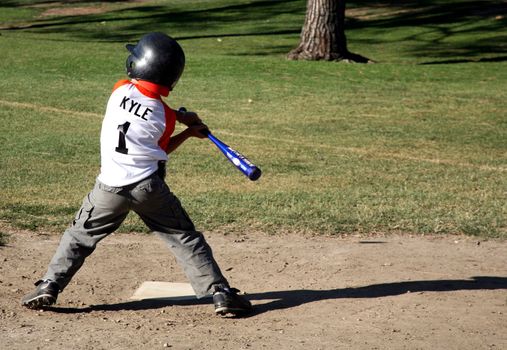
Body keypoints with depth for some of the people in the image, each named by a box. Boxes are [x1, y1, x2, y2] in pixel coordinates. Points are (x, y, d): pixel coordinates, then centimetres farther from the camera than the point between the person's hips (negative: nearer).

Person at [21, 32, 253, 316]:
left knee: (80, 236, 17)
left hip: (111, 185, 1)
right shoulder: (166, 117, -2)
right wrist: (189, 133, 20)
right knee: (186, 239, 7)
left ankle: (49, 287, 12)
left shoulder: (121, 90, 0)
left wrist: (181, 117, 20)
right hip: (149, 186, -1)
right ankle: (220, 293, 3)